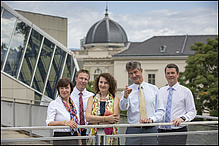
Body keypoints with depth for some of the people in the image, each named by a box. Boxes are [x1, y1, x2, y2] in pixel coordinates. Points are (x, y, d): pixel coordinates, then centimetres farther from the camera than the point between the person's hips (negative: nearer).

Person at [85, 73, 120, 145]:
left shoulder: (115, 99, 8)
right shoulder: (91, 99, 12)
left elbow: (116, 118, -5)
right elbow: (88, 117, -2)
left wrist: (96, 122, -7)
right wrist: (106, 118, -11)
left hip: (111, 136, -1)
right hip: (94, 135, 1)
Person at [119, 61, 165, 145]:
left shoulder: (154, 89, 10)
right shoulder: (127, 91, 7)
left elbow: (161, 110, 8)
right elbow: (123, 108, -11)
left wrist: (151, 119, -9)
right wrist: (125, 96, -30)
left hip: (150, 130, 1)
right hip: (133, 131, 0)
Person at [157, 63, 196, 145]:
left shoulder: (186, 91, 2)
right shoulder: (160, 91, 13)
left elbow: (192, 112, -1)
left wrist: (182, 118, -21)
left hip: (178, 132, -3)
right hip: (162, 132, 3)